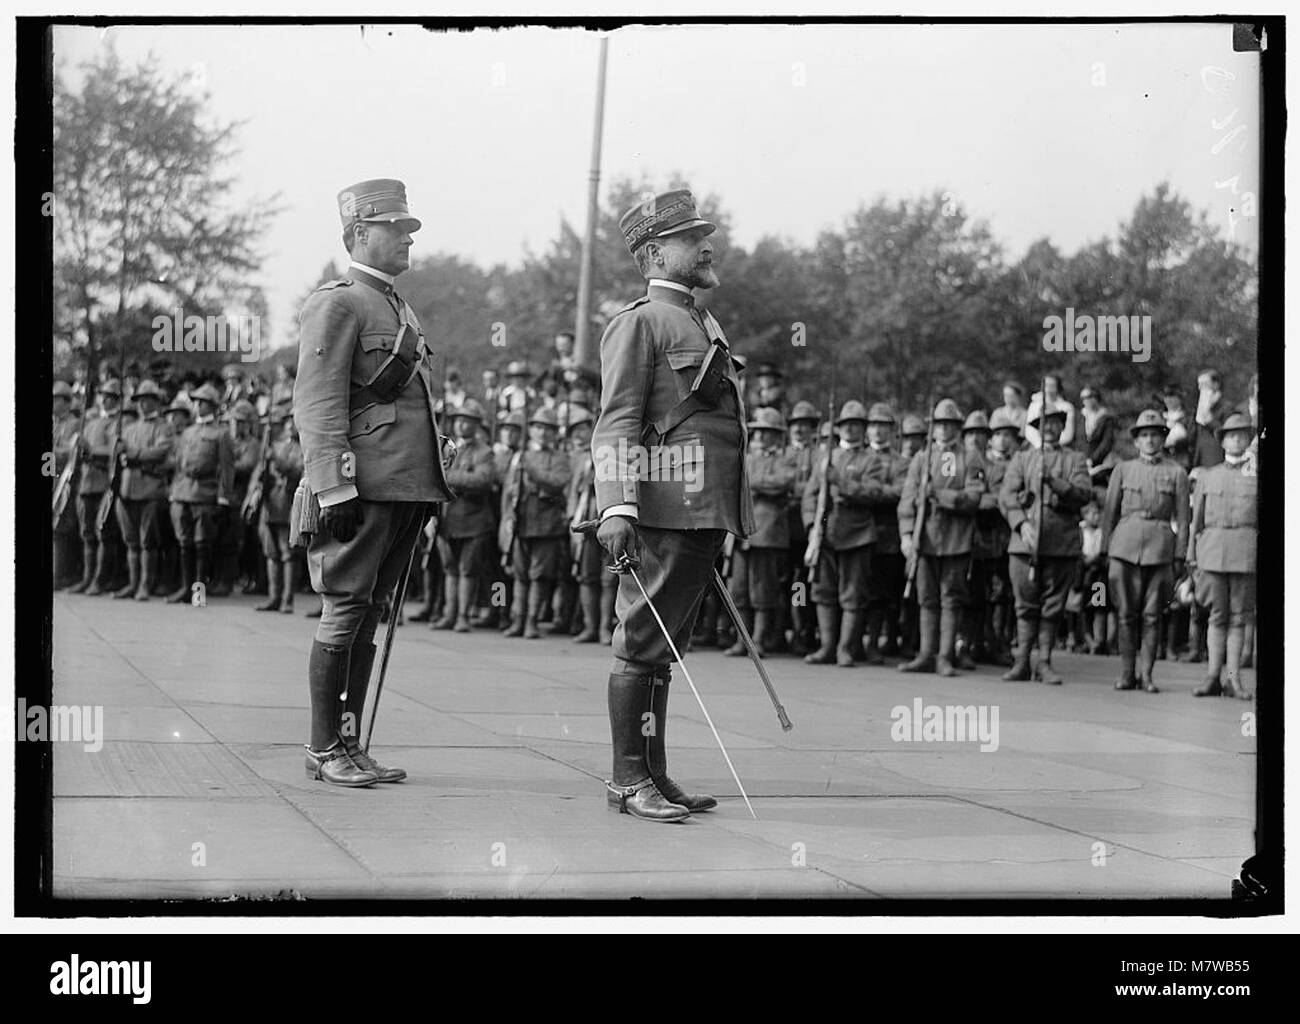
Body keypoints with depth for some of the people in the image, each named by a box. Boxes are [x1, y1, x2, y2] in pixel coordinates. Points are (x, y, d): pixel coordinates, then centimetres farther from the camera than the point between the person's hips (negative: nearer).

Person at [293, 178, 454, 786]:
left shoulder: (398, 309, 22)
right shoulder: (336, 305, -7)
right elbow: (318, 405, -14)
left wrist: (430, 491, 22)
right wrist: (336, 488, -21)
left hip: (407, 487, 9)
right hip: (364, 488, -9)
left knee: (367, 620, 11)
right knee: (344, 616, -5)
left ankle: (351, 746, 15)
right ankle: (324, 750, 1)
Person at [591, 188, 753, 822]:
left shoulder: (704, 326, 23)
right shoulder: (639, 324, -5)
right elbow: (616, 424, -13)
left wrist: (734, 518, 25)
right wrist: (617, 507, -24)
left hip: (708, 512, 9)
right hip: (664, 508, -9)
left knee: (664, 648, 12)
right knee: (642, 644, -5)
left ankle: (654, 774, 16)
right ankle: (628, 779, -1)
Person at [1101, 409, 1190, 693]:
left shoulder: (1176, 473, 6)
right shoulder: (1123, 470, 9)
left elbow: (1182, 518, 5)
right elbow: (1109, 512, 11)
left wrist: (1179, 557, 0)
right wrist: (1105, 549, 6)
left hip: (1160, 546, -1)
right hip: (1125, 545, 1)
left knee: (1151, 615, 1)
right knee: (1126, 613, 1)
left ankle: (1146, 674, 7)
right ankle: (1127, 673, 7)